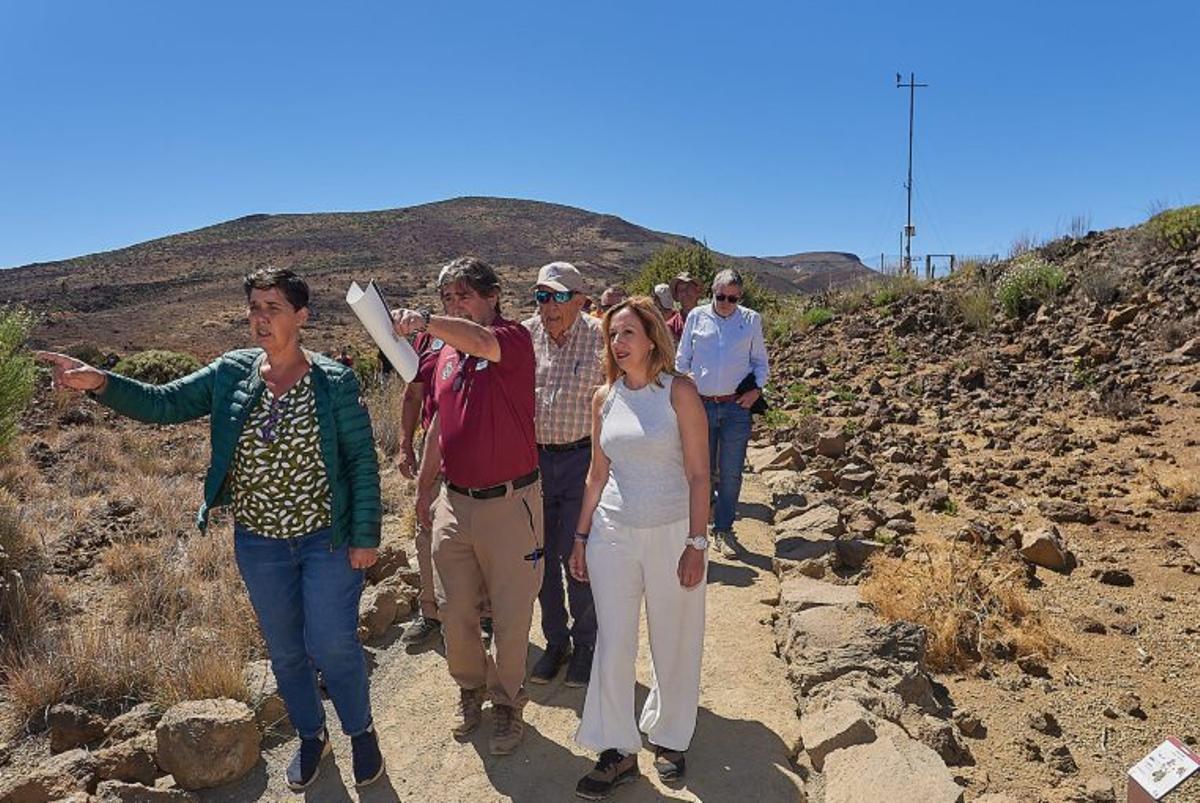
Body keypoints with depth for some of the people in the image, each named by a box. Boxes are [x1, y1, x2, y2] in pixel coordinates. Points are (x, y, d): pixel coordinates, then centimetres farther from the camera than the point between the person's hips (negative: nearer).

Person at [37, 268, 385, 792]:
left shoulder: (335, 383, -12)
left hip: (328, 540, -4)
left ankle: (361, 732, 31)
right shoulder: (230, 375, -2)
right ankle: (310, 737, 41)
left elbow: (362, 462, -10)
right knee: (285, 649, 18)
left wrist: (365, 536, -11)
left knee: (332, 646, 2)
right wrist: (100, 384, -23)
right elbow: (163, 404, -4)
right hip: (259, 544, 4)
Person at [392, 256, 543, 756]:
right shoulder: (444, 355, 9)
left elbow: (480, 340, -35)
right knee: (454, 613, 15)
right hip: (454, 502, 6)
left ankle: (507, 703, 31)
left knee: (511, 616, 8)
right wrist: (423, 488, 21)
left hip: (510, 503, -5)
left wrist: (425, 322, -50)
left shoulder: (514, 339, -10)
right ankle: (470, 689, 40)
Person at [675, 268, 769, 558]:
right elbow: (682, 359, 10)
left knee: (731, 473, 3)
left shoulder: (751, 320, 4)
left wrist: (758, 388, -3)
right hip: (700, 404, 0)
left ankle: (723, 529, 16)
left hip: (737, 406, 0)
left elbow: (760, 360, 13)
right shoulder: (697, 316, 4)